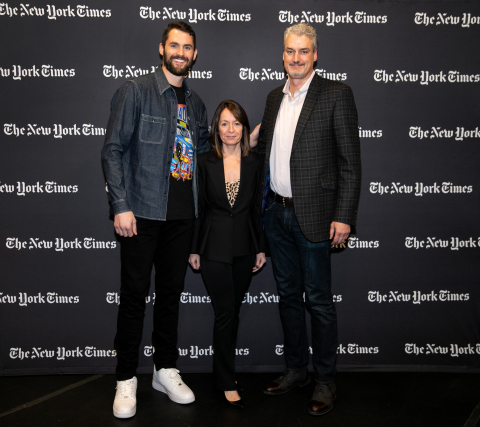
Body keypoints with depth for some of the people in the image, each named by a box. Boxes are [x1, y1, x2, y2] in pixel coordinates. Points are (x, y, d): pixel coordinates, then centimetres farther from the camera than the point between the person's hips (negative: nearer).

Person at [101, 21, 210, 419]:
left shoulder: (196, 103, 14)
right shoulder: (135, 91, -2)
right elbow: (113, 150, -7)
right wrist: (121, 205, -15)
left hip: (182, 215, 5)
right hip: (142, 212, -5)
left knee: (171, 293, 12)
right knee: (134, 295, 1)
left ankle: (166, 370, 26)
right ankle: (126, 379, 16)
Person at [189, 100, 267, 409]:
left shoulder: (256, 163, 3)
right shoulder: (205, 163, -2)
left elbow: (259, 208, 5)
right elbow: (198, 208, 0)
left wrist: (261, 248, 4)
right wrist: (194, 249, 0)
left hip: (245, 247, 3)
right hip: (215, 247, -2)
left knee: (234, 310, 12)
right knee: (225, 312, -2)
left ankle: (225, 370, 28)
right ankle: (228, 382, 10)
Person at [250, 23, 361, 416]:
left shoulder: (336, 94, -6)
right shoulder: (275, 97, 13)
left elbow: (350, 161, -10)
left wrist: (344, 216, -15)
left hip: (312, 214, -6)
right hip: (276, 211, 6)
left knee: (318, 299, 3)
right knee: (288, 294, 15)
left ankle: (325, 381, 18)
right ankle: (295, 369, 31)